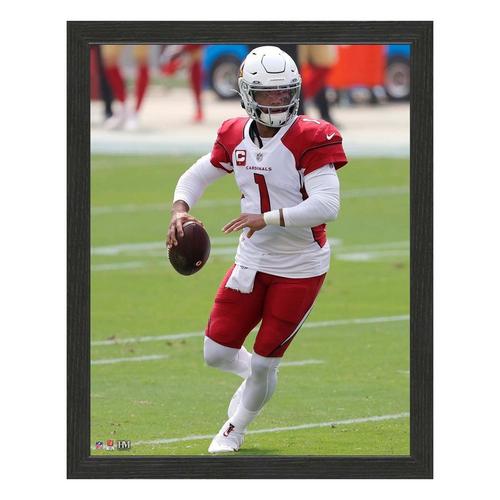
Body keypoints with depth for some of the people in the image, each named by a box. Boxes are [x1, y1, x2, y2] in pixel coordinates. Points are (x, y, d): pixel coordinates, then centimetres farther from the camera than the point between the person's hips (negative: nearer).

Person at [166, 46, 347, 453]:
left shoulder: (309, 140, -18)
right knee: (217, 353, 3)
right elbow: (196, 177, 14)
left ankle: (234, 430, 28)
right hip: (252, 262, 5)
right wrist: (180, 210, -7)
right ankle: (260, 376, 37)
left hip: (300, 269, -5)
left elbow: (327, 205, -28)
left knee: (263, 364, 1)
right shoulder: (236, 137, -1)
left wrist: (269, 218, -35)